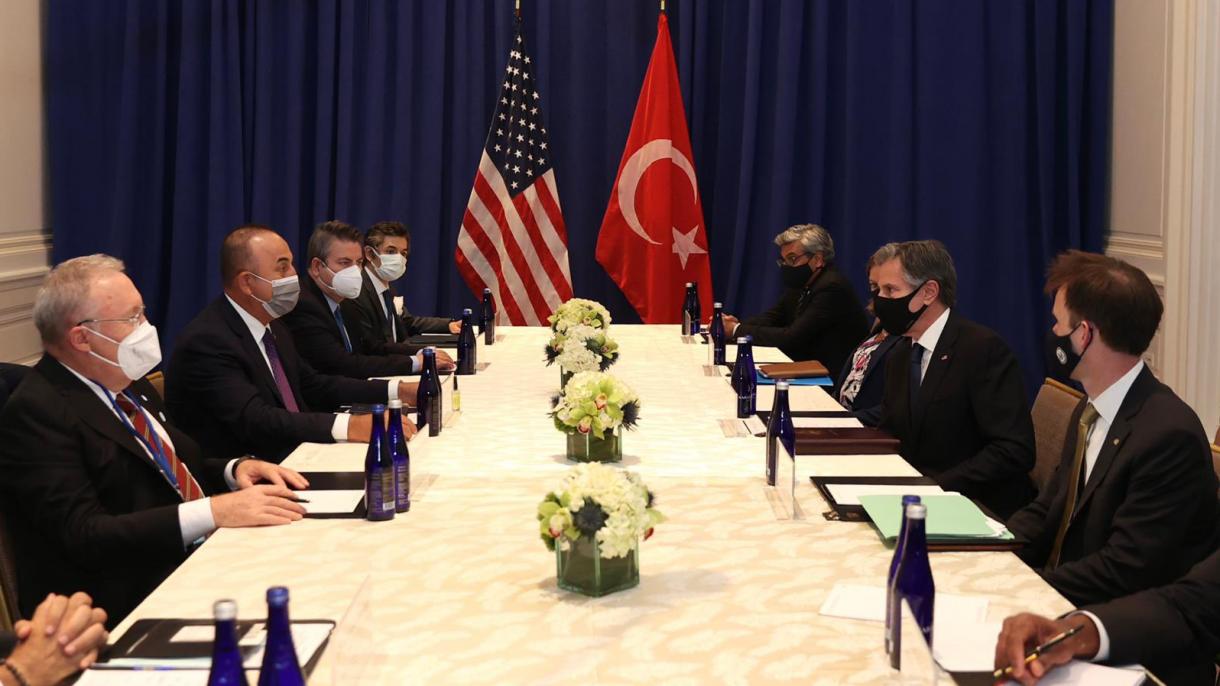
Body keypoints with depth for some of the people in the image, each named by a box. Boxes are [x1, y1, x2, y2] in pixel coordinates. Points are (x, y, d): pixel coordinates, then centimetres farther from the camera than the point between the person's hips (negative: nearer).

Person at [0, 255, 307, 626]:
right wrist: (214, 511, -27)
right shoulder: (35, 414, -14)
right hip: (129, 603, -8)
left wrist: (234, 470, 1)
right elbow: (83, 535, -22)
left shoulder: (127, 385, 13)